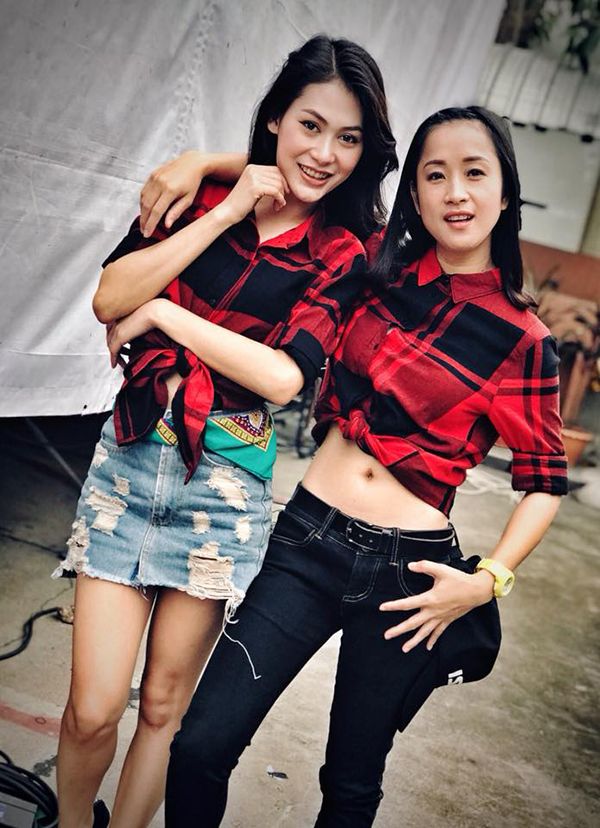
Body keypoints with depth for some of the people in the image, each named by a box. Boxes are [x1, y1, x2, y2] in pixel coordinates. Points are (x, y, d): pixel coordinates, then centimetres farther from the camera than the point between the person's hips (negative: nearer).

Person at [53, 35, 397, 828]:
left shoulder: (343, 256, 0)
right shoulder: (203, 191, 4)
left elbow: (284, 376, -14)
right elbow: (109, 298, -8)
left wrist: (163, 313, -12)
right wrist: (228, 211, -10)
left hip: (226, 478, -1)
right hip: (131, 456, 1)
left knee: (163, 708, 13)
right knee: (92, 712, 4)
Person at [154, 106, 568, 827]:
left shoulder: (523, 341, -6)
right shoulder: (378, 271, 2)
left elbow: (544, 482, 2)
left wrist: (488, 580, -9)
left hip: (406, 570, -2)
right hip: (308, 537, 2)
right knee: (199, 747, 0)